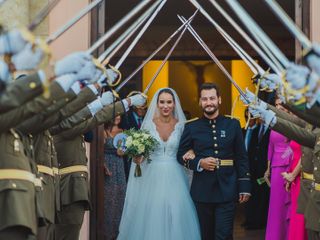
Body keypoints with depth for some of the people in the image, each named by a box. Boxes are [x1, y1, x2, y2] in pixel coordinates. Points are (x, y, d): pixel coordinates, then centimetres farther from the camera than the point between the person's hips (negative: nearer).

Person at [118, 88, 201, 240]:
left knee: (176, 215, -5)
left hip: (174, 177, 0)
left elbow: (186, 151, 8)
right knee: (152, 215, -2)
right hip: (153, 176, 0)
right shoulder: (149, 124, 1)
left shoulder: (181, 125, 2)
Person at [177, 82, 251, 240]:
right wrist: (199, 163, -11)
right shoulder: (192, 128, 3)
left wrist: (244, 187, 1)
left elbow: (242, 158, 6)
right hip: (202, 191, 1)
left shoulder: (233, 125, 5)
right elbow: (181, 156, 8)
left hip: (227, 191, -1)